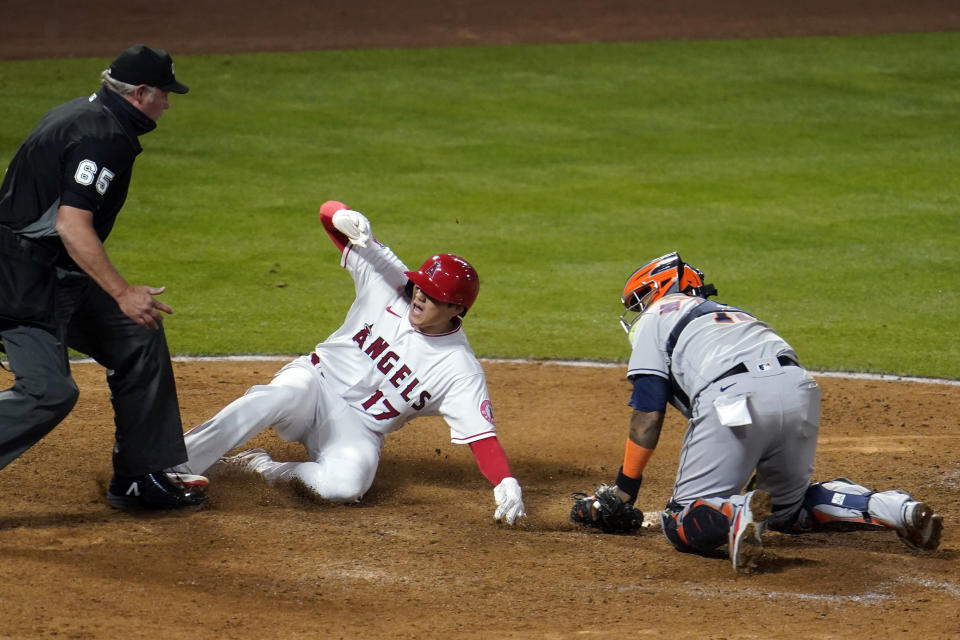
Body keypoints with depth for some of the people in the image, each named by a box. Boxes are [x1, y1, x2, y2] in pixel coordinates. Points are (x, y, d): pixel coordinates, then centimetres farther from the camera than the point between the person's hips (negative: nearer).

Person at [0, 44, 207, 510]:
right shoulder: (103, 136, -18)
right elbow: (72, 224, -27)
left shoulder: (82, 114, 13)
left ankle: (138, 480, 17)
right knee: (48, 390, -19)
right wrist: (122, 293, -27)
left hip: (60, 278, 11)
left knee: (139, 341, 12)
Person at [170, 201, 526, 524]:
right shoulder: (390, 282, -5)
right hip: (316, 382, 1)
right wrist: (344, 219, -30)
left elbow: (482, 435, -17)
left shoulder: (460, 370, -11)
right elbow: (328, 212, -4)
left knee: (344, 485, -37)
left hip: (358, 427, -1)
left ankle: (271, 469, -11)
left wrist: (505, 484, -37)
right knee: (279, 397, -37)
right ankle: (176, 467, -40)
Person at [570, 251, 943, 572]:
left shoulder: (657, 316, 23)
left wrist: (623, 492, 16)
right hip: (800, 390, 6)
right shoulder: (732, 312, 40)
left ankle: (736, 515, -31)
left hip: (731, 397, -6)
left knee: (683, 524, 3)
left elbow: (648, 415, 12)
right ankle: (894, 508, 4)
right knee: (789, 507, 26)